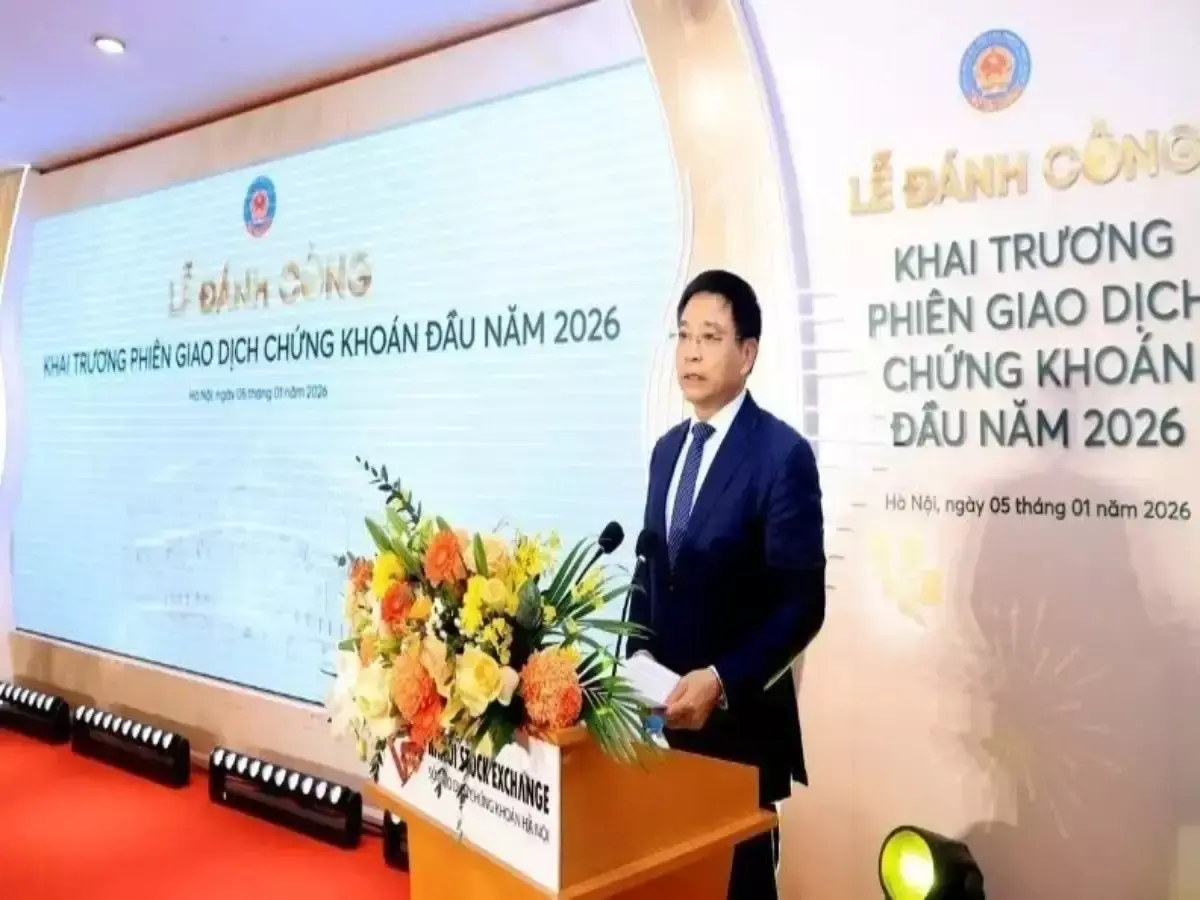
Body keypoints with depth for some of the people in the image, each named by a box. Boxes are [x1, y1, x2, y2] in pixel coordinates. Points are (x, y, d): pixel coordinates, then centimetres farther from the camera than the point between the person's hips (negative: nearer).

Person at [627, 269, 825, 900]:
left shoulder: (782, 454, -13)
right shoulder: (668, 449, 10)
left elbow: (802, 602, -16)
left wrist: (721, 680, -23)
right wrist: (638, 657, 3)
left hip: (739, 716, -6)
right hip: (666, 707, 6)